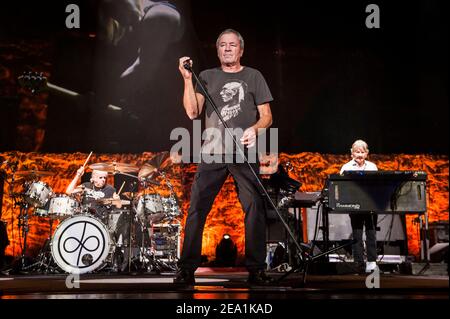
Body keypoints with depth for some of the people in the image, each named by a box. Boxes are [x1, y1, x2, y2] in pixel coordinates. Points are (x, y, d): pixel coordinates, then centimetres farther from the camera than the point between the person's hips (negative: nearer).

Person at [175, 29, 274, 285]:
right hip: (212, 153, 1)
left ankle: (256, 269, 5)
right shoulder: (207, 77, 15)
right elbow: (193, 112, 4)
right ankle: (187, 269, 2)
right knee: (197, 209, -4)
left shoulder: (253, 76, 12)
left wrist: (255, 128, -14)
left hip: (245, 153, 0)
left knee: (255, 209, -3)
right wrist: (187, 79, -3)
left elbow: (267, 116, 8)